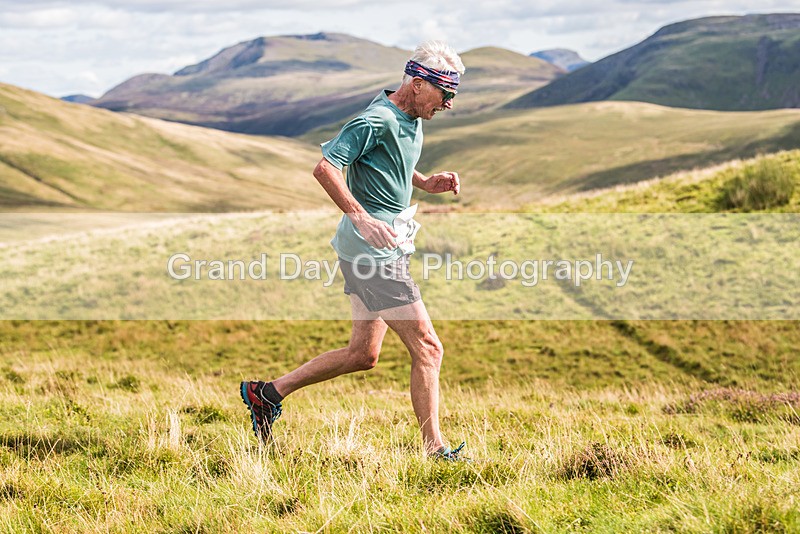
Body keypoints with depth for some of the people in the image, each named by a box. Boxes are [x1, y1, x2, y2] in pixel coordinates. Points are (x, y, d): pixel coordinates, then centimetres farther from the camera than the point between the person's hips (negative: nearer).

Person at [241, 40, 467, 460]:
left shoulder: (412, 120, 13)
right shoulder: (376, 120, -17)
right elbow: (325, 167, -22)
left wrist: (425, 183, 11)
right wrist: (360, 216, -31)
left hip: (385, 249, 10)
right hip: (373, 252, -10)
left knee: (363, 354, 15)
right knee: (427, 348, -8)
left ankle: (267, 393, 22)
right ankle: (434, 449, 0)